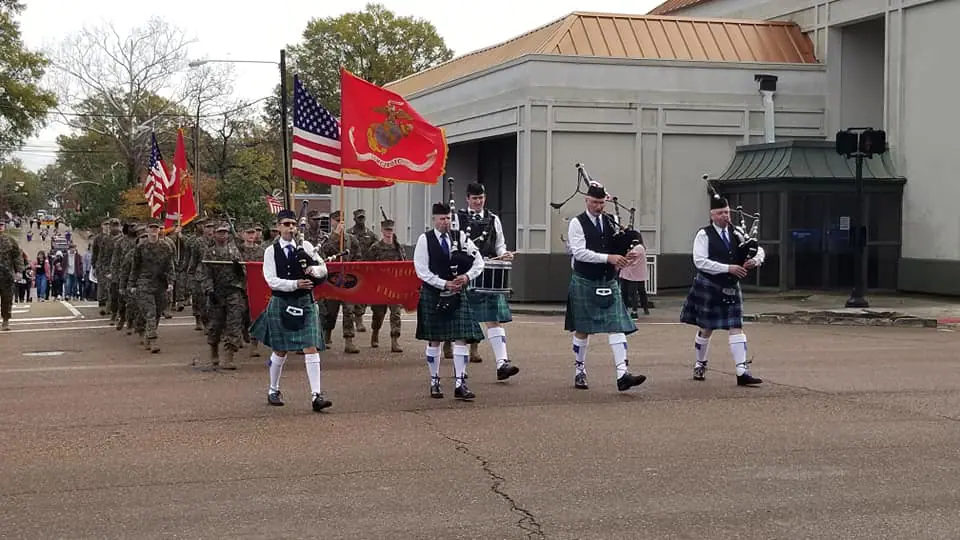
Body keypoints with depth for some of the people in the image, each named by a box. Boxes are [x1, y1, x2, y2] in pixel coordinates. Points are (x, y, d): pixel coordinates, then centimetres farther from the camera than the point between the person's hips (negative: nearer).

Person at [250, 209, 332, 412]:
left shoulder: (305, 246, 4)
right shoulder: (271, 251, 0)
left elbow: (323, 269, 10)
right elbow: (272, 281, -9)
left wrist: (314, 270, -13)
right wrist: (295, 284, -20)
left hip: (305, 303, 1)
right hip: (281, 303, -1)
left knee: (311, 348, -9)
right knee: (280, 350, 9)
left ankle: (316, 395, -11)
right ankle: (273, 390, 30)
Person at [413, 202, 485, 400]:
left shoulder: (461, 237, 4)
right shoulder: (425, 240, -3)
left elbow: (479, 262, 5)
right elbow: (422, 271, -9)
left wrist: (467, 276, -13)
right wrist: (444, 284, -15)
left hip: (457, 295, 2)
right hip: (433, 295, -2)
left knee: (461, 338, -5)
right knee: (434, 341, 7)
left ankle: (460, 384, -5)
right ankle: (434, 382, 20)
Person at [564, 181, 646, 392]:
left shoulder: (611, 222, 9)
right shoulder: (577, 223, -6)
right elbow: (579, 252, -17)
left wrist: (624, 257, -10)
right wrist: (608, 258, -24)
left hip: (609, 283, 4)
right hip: (585, 283, -4)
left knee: (617, 327, -8)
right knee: (582, 329, 7)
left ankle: (622, 374, -15)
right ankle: (580, 372, 21)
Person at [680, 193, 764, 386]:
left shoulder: (735, 234, 8)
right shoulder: (704, 235, -7)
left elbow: (759, 250, 13)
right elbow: (700, 261, -19)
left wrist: (755, 260, -12)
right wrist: (728, 268, -22)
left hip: (731, 289, 4)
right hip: (708, 287, -4)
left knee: (736, 327, -4)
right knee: (705, 328, 7)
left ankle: (742, 372, -9)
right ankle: (700, 365, 29)